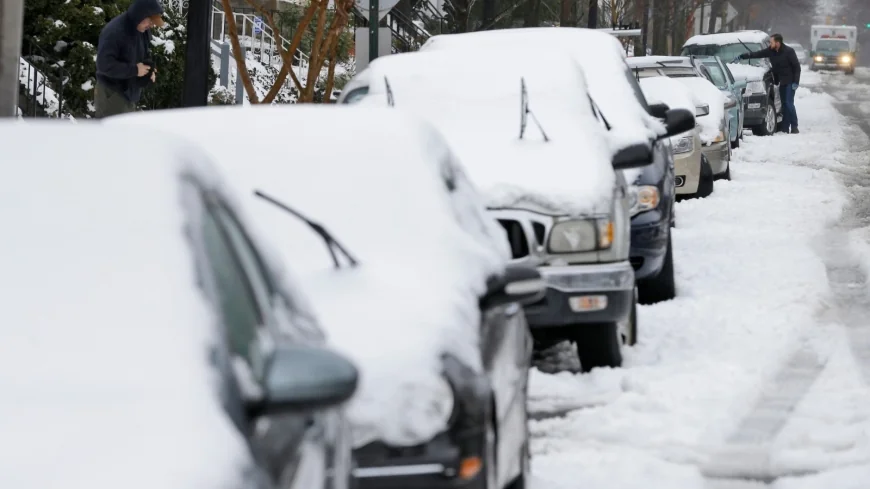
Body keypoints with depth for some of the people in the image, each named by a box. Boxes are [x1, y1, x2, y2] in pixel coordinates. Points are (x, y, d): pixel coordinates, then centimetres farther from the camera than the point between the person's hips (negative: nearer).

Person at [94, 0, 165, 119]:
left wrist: (150, 68, -2)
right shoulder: (113, 32, -22)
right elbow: (104, 64, -28)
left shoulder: (143, 31, 6)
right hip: (111, 95, -9)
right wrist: (134, 70, -24)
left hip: (129, 93, 9)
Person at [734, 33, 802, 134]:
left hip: (790, 82, -7)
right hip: (782, 82, 7)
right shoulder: (771, 51, 4)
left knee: (789, 103, -13)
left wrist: (796, 82, -17)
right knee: (784, 104, 6)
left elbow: (797, 67, -12)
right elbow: (756, 54, 10)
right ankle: (785, 128, 7)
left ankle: (794, 127, -10)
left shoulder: (789, 52, -14)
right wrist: (742, 56, 10)